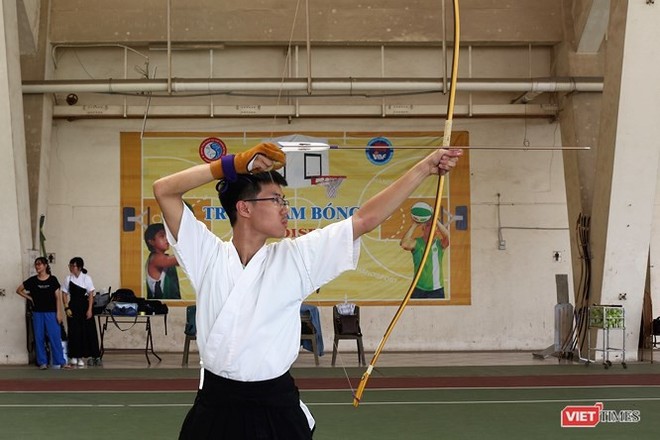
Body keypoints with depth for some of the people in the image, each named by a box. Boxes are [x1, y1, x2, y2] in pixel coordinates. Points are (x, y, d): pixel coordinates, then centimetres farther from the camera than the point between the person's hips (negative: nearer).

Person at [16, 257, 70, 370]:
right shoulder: (32, 280, 3)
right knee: (39, 338, 3)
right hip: (38, 313, 2)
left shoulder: (52, 280, -2)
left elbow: (58, 297, -2)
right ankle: (42, 362, 11)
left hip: (51, 312, -2)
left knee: (55, 337, -6)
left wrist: (59, 313, -7)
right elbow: (18, 290, 15)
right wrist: (29, 298, 4)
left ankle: (60, 361, -1)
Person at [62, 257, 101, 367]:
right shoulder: (68, 278, 1)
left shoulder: (86, 278, -4)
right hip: (73, 307, 2)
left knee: (89, 331, -1)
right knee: (74, 332, 1)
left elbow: (91, 295, -4)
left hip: (84, 306, -1)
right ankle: (75, 356, 10)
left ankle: (95, 356, 6)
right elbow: (65, 294, 4)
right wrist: (67, 308, -5)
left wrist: (89, 309, -9)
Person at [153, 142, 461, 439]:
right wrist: (234, 164, -11)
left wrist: (425, 168, -2)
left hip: (276, 408, 1)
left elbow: (364, 219, 0)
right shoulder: (208, 255, -1)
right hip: (216, 406, -1)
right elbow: (163, 190, -7)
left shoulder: (295, 257, 1)